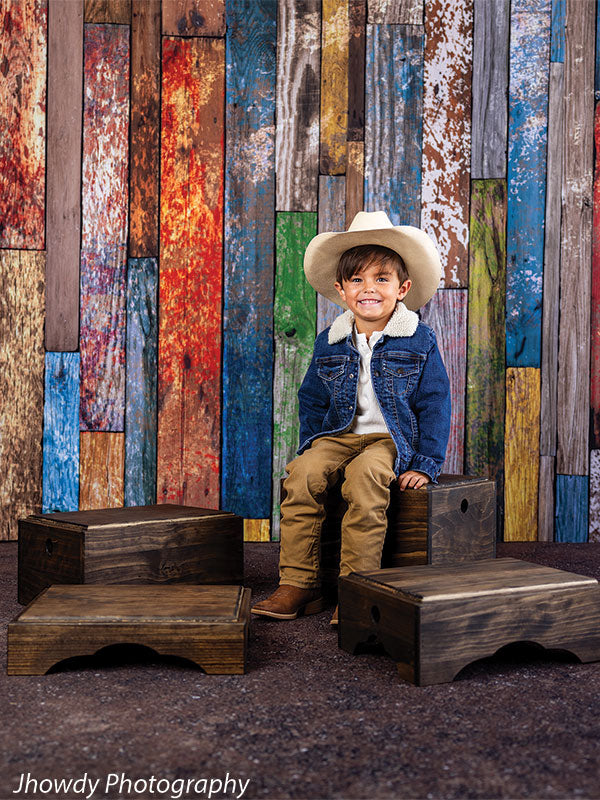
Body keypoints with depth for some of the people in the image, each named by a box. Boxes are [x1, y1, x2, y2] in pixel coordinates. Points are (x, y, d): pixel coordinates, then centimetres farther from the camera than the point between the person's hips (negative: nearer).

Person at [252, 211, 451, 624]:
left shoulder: (419, 341, -1)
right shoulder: (330, 343, 8)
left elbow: (435, 404, 0)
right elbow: (312, 401, 18)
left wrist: (426, 464, -6)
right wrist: (310, 446, 6)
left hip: (390, 438, -3)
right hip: (338, 435, 3)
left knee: (365, 474, -36)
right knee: (303, 473, -27)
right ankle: (298, 583, -20)